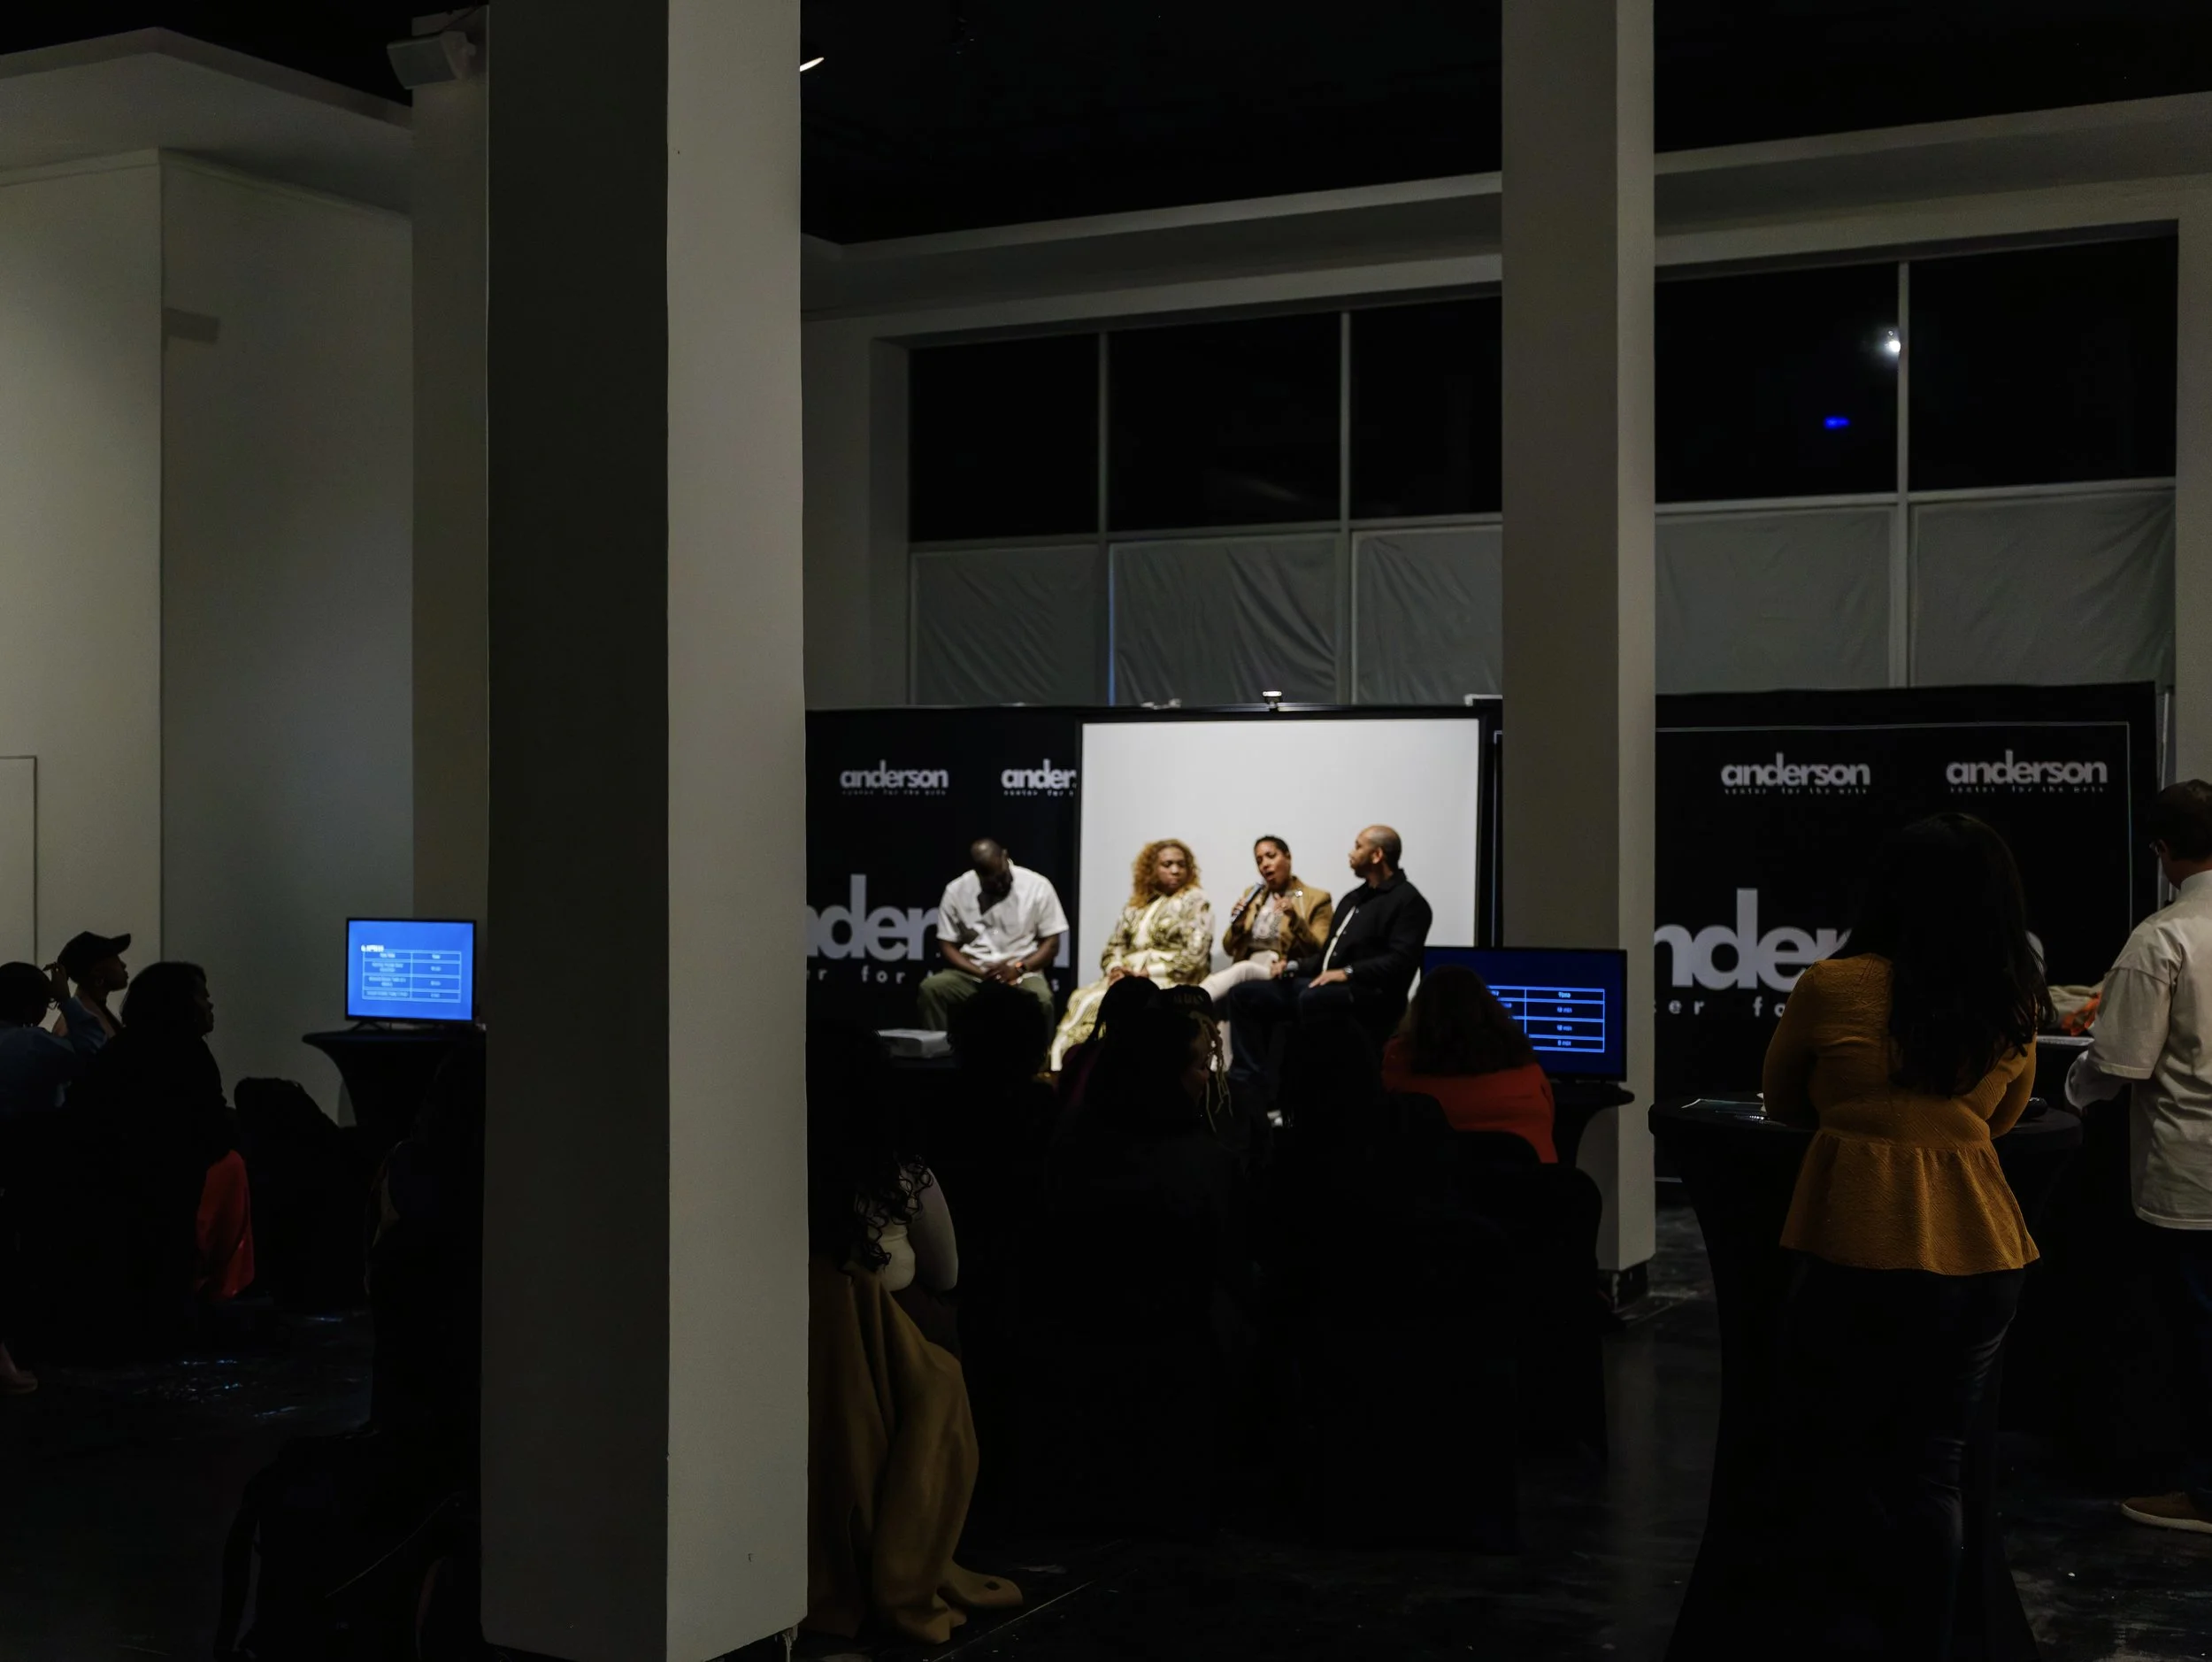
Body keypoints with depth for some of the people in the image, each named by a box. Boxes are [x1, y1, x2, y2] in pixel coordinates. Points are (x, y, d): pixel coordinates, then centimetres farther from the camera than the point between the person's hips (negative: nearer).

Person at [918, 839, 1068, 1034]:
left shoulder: (1037, 887, -3)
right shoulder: (956, 891, 0)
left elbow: (1051, 943, -1)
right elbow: (947, 945, 1)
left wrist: (1018, 969, -18)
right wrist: (980, 974, -15)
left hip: (1021, 974, -2)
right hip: (972, 973, 2)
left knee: (1041, 998, -35)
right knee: (930, 988, -26)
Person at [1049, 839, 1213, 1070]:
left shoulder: (1195, 901, 0)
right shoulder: (1137, 904, 19)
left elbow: (1194, 955, -10)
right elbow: (1114, 945, 17)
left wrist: (1148, 972, -14)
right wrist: (1116, 969, -7)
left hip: (1170, 983, -5)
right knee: (1083, 999, -24)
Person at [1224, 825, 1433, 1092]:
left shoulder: (1408, 900, -5)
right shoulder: (1354, 898, 24)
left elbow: (1401, 962, -18)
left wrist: (1348, 973, -25)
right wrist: (1294, 966, 7)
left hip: (1370, 994, -9)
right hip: (1323, 985, 9)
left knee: (1312, 998, -40)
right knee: (1243, 995, -1)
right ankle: (1252, 1078, -9)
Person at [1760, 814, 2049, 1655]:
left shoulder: (1832, 987, -6)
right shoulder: (2016, 1006, 6)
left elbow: (1783, 1104, 11)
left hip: (1863, 1248, -4)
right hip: (1982, 1253, 4)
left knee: (1824, 1451, 9)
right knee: (1930, 1469, 13)